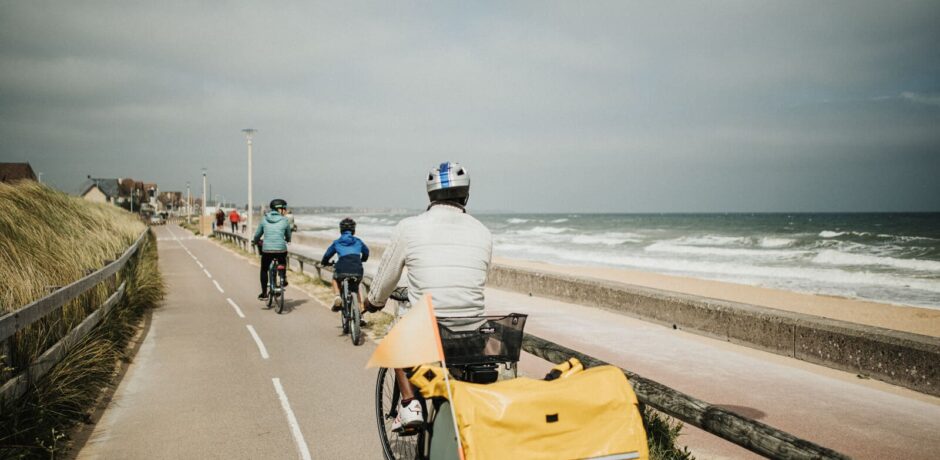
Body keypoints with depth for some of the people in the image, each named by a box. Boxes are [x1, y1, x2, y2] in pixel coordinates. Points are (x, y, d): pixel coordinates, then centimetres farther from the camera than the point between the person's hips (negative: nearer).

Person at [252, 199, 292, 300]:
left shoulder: (264, 219, 6)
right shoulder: (284, 220, 2)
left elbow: (257, 235, 13)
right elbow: (288, 237, 13)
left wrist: (256, 242, 36)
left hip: (267, 250, 1)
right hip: (281, 250, -1)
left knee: (264, 270, 21)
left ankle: (264, 293, 20)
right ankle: (283, 279, 27)